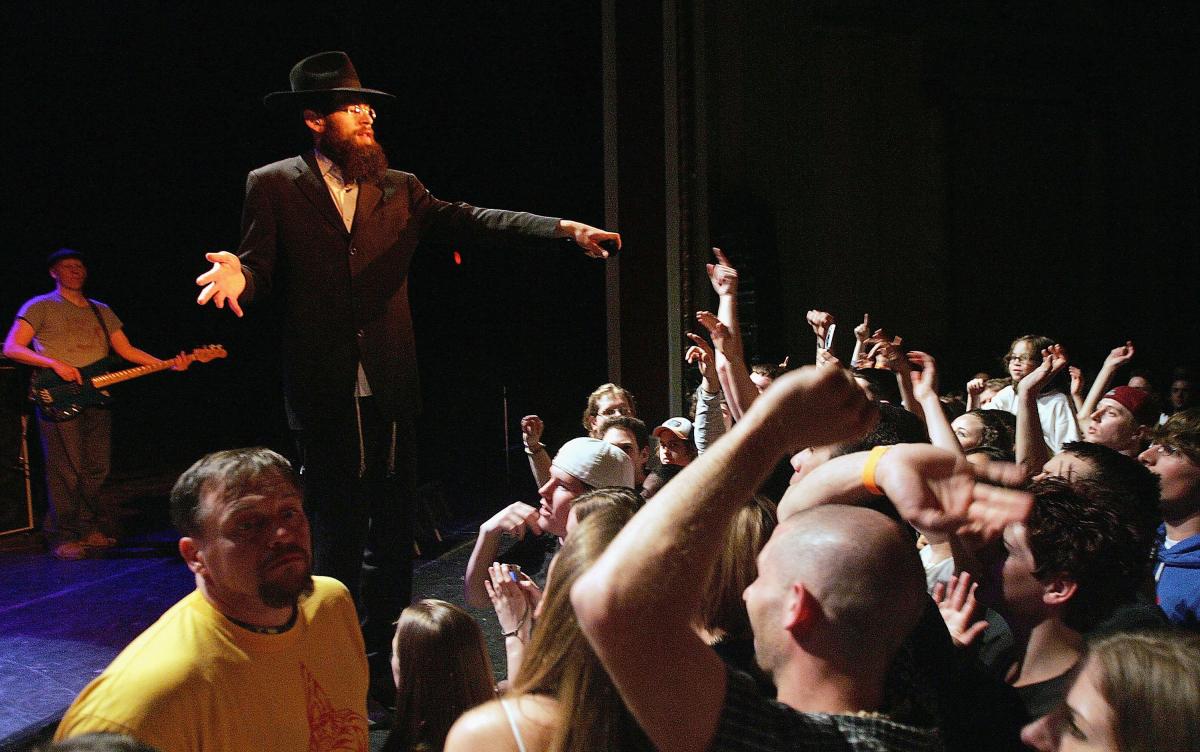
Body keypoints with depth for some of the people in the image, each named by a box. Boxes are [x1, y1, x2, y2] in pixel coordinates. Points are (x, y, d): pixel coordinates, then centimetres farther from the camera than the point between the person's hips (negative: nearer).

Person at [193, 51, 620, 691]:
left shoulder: (399, 189, 10)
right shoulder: (273, 187, 3)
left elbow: (467, 221, 0)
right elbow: (259, 269, -1)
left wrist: (564, 228, -13)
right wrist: (238, 277, -27)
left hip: (390, 390, 3)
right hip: (323, 392, -3)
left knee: (391, 530, 9)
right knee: (334, 529, 6)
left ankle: (383, 659, 22)